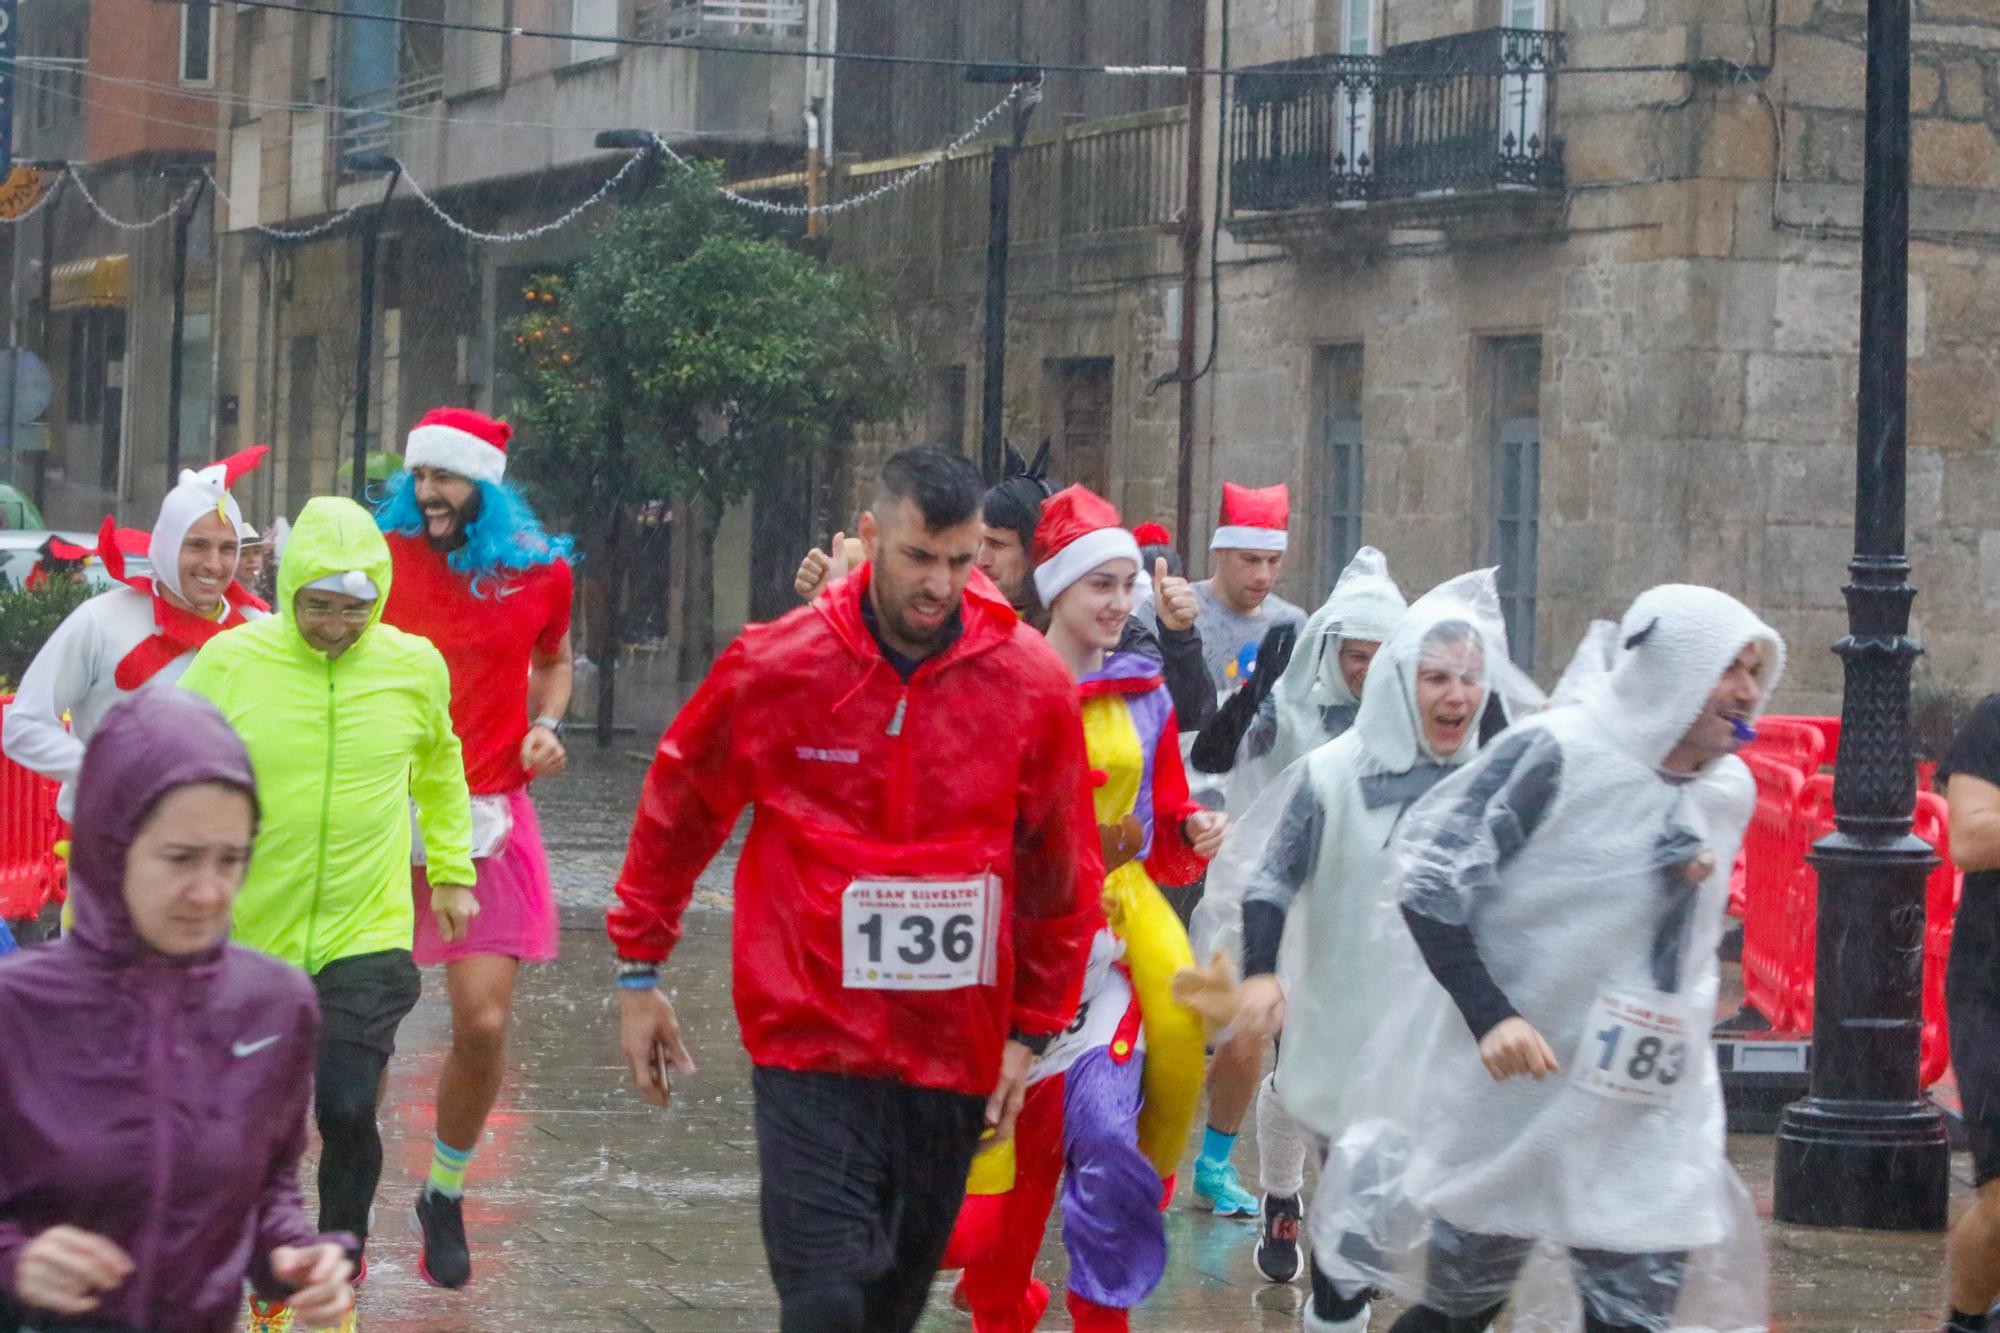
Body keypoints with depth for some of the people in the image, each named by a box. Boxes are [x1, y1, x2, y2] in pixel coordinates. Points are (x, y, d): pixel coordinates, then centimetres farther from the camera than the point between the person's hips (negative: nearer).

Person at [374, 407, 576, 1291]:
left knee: (483, 1025, -5)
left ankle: (446, 1196, 20)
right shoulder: (381, 558, 0)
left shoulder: (538, 569, 4)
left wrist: (546, 726, 3)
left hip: (486, 818, 1)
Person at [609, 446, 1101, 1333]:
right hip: (812, 1045, -2)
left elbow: (1063, 876, 8)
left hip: (953, 1053, 2)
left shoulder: (1032, 685, -3)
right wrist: (638, 975, 11)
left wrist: (1032, 1031, 8)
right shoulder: (775, 665, -6)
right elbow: (675, 816, 9)